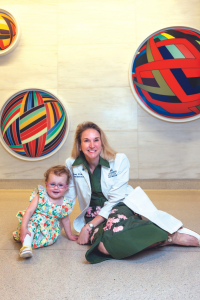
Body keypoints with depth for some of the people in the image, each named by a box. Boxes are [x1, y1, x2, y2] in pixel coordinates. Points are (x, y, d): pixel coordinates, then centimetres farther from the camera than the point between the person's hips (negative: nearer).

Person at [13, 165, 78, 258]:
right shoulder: (41, 196, -13)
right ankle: (26, 246, -41)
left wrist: (69, 235, 20)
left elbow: (65, 220, 10)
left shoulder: (65, 204, -6)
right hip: (33, 222, -2)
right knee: (31, 222, -33)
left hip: (50, 229, 2)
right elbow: (29, 211, -20)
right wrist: (23, 227, -32)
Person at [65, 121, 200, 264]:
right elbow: (68, 198, 7)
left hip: (119, 206, -2)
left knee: (116, 233, -39)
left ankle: (172, 236, -20)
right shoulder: (71, 165, -5)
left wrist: (88, 226, -16)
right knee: (103, 246, -33)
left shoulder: (119, 160, -11)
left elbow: (115, 199, -12)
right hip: (94, 213, 3)